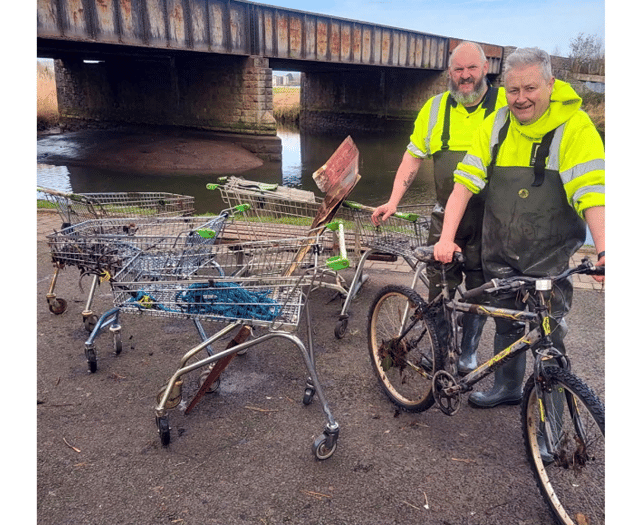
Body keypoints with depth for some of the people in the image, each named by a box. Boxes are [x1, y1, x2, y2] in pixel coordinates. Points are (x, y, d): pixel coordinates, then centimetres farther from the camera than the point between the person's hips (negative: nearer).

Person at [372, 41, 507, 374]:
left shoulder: (507, 103, -1)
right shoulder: (435, 108, 6)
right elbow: (413, 157, 9)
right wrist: (393, 202, 1)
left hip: (490, 220, -1)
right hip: (445, 217, 1)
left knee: (479, 289, 10)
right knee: (440, 287, 5)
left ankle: (468, 352, 30)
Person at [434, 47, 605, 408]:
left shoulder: (575, 127, -12)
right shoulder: (496, 125, 0)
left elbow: (593, 194, -20)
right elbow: (465, 182, -5)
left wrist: (604, 251, -33)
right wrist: (447, 238, -14)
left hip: (549, 256, -3)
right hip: (500, 253, 4)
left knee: (548, 336, 1)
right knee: (507, 324, 17)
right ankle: (507, 388, 37)